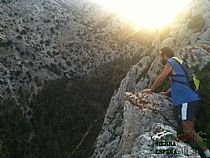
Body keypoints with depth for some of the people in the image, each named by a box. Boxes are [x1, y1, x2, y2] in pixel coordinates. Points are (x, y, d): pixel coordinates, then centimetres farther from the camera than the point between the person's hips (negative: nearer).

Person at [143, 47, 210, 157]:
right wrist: (166, 93, 28)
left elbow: (161, 79, -4)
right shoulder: (178, 63, 26)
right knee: (189, 129, 12)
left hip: (187, 100, -10)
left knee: (188, 130, -9)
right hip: (193, 99, 10)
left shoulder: (171, 62, -3)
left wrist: (151, 90, 8)